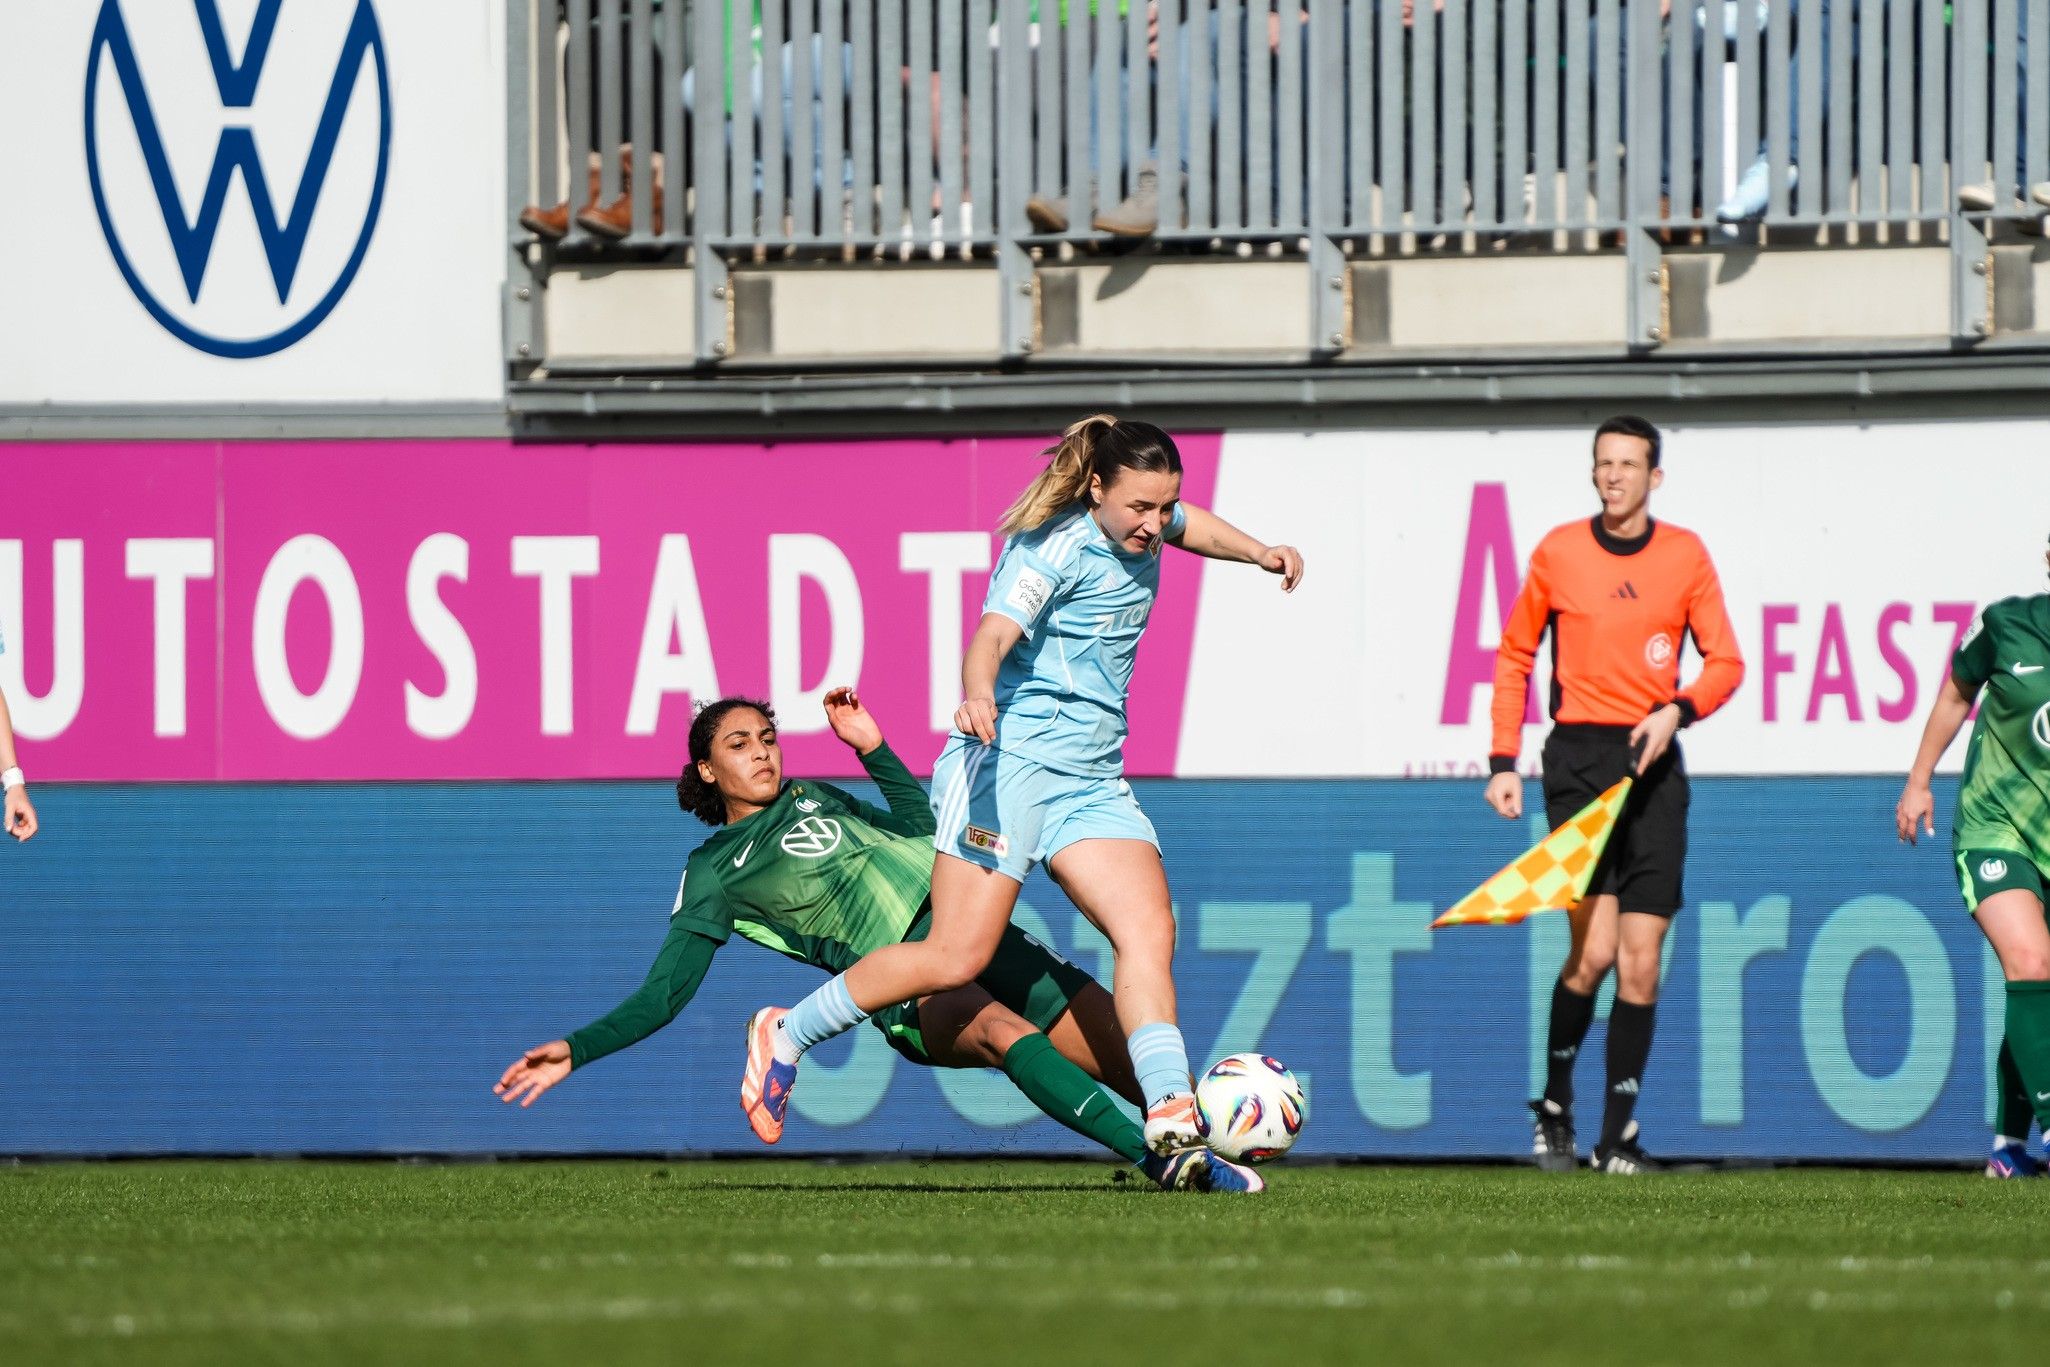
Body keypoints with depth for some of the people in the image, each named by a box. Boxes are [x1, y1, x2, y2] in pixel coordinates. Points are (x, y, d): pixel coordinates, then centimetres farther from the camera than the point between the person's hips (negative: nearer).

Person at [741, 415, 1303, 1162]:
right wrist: (977, 694, -53)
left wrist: (1258, 552, 21)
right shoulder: (1054, 549, -16)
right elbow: (994, 633, -33)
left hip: (1093, 779, 8)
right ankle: (787, 1033, 4)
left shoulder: (1140, 527, 10)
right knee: (958, 957, -12)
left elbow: (1187, 525, 36)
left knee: (1149, 931, -12)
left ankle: (1172, 1116, -20)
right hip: (1011, 758, -8)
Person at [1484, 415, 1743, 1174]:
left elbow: (1724, 662, 8)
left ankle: (1618, 1134, 6)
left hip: (1652, 762, 2)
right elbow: (1515, 654, 11)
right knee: (1594, 947, -14)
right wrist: (1503, 762, 4)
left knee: (1641, 959, -1)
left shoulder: (1685, 556, 5)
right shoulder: (1558, 552, 3)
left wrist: (1675, 711, -11)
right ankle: (1554, 1109, 5)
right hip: (1578, 755, -2)